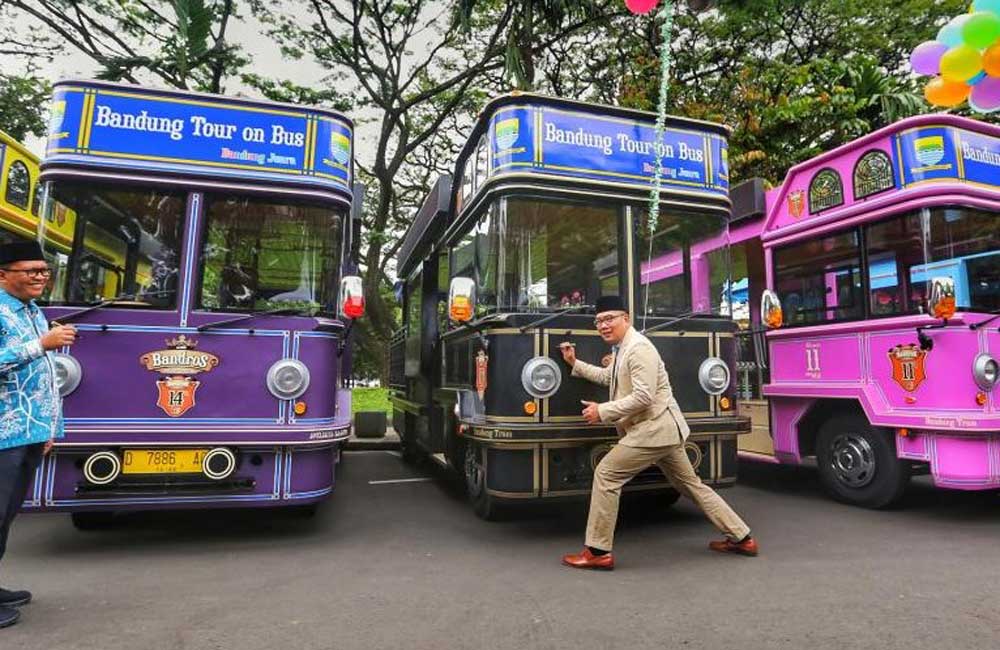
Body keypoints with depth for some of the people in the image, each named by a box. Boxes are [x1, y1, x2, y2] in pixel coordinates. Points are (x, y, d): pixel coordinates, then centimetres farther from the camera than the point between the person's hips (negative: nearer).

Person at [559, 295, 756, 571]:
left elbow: (643, 397, -24)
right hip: (663, 429, 11)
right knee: (690, 484, 19)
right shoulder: (621, 348, 13)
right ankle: (741, 538, 30)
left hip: (654, 429, -11)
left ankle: (598, 552, -2)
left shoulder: (638, 348, -18)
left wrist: (602, 411, -20)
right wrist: (575, 364, 24)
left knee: (605, 475, -9)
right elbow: (607, 377, 30)